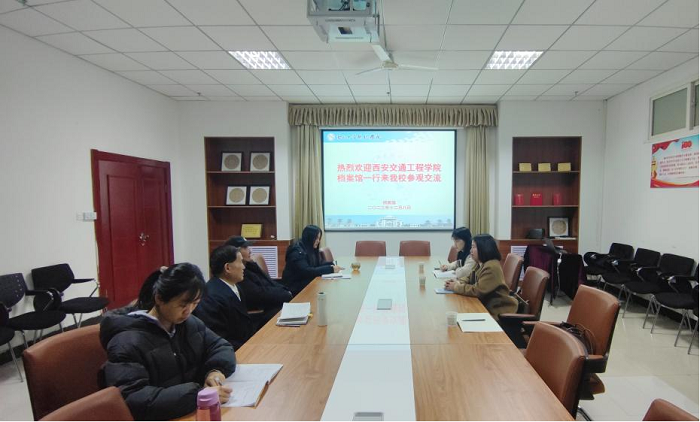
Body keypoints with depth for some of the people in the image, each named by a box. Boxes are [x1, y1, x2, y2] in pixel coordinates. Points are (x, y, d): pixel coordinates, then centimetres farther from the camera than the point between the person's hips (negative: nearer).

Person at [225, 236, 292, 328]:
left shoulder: (250, 265, 13)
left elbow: (270, 282, 16)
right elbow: (261, 295, -21)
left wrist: (287, 292, -1)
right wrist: (287, 296, -14)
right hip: (261, 314, -9)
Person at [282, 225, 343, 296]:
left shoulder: (311, 249, 8)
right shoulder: (298, 252, -20)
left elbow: (318, 264, 11)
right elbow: (307, 271, -28)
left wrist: (332, 265, -10)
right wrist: (330, 269, -29)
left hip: (306, 283, 8)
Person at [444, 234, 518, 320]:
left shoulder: (492, 267, -23)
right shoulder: (480, 264, 7)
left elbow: (477, 290, -25)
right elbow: (470, 281, 12)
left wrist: (456, 287, -15)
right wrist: (458, 282, -9)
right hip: (486, 305, 8)